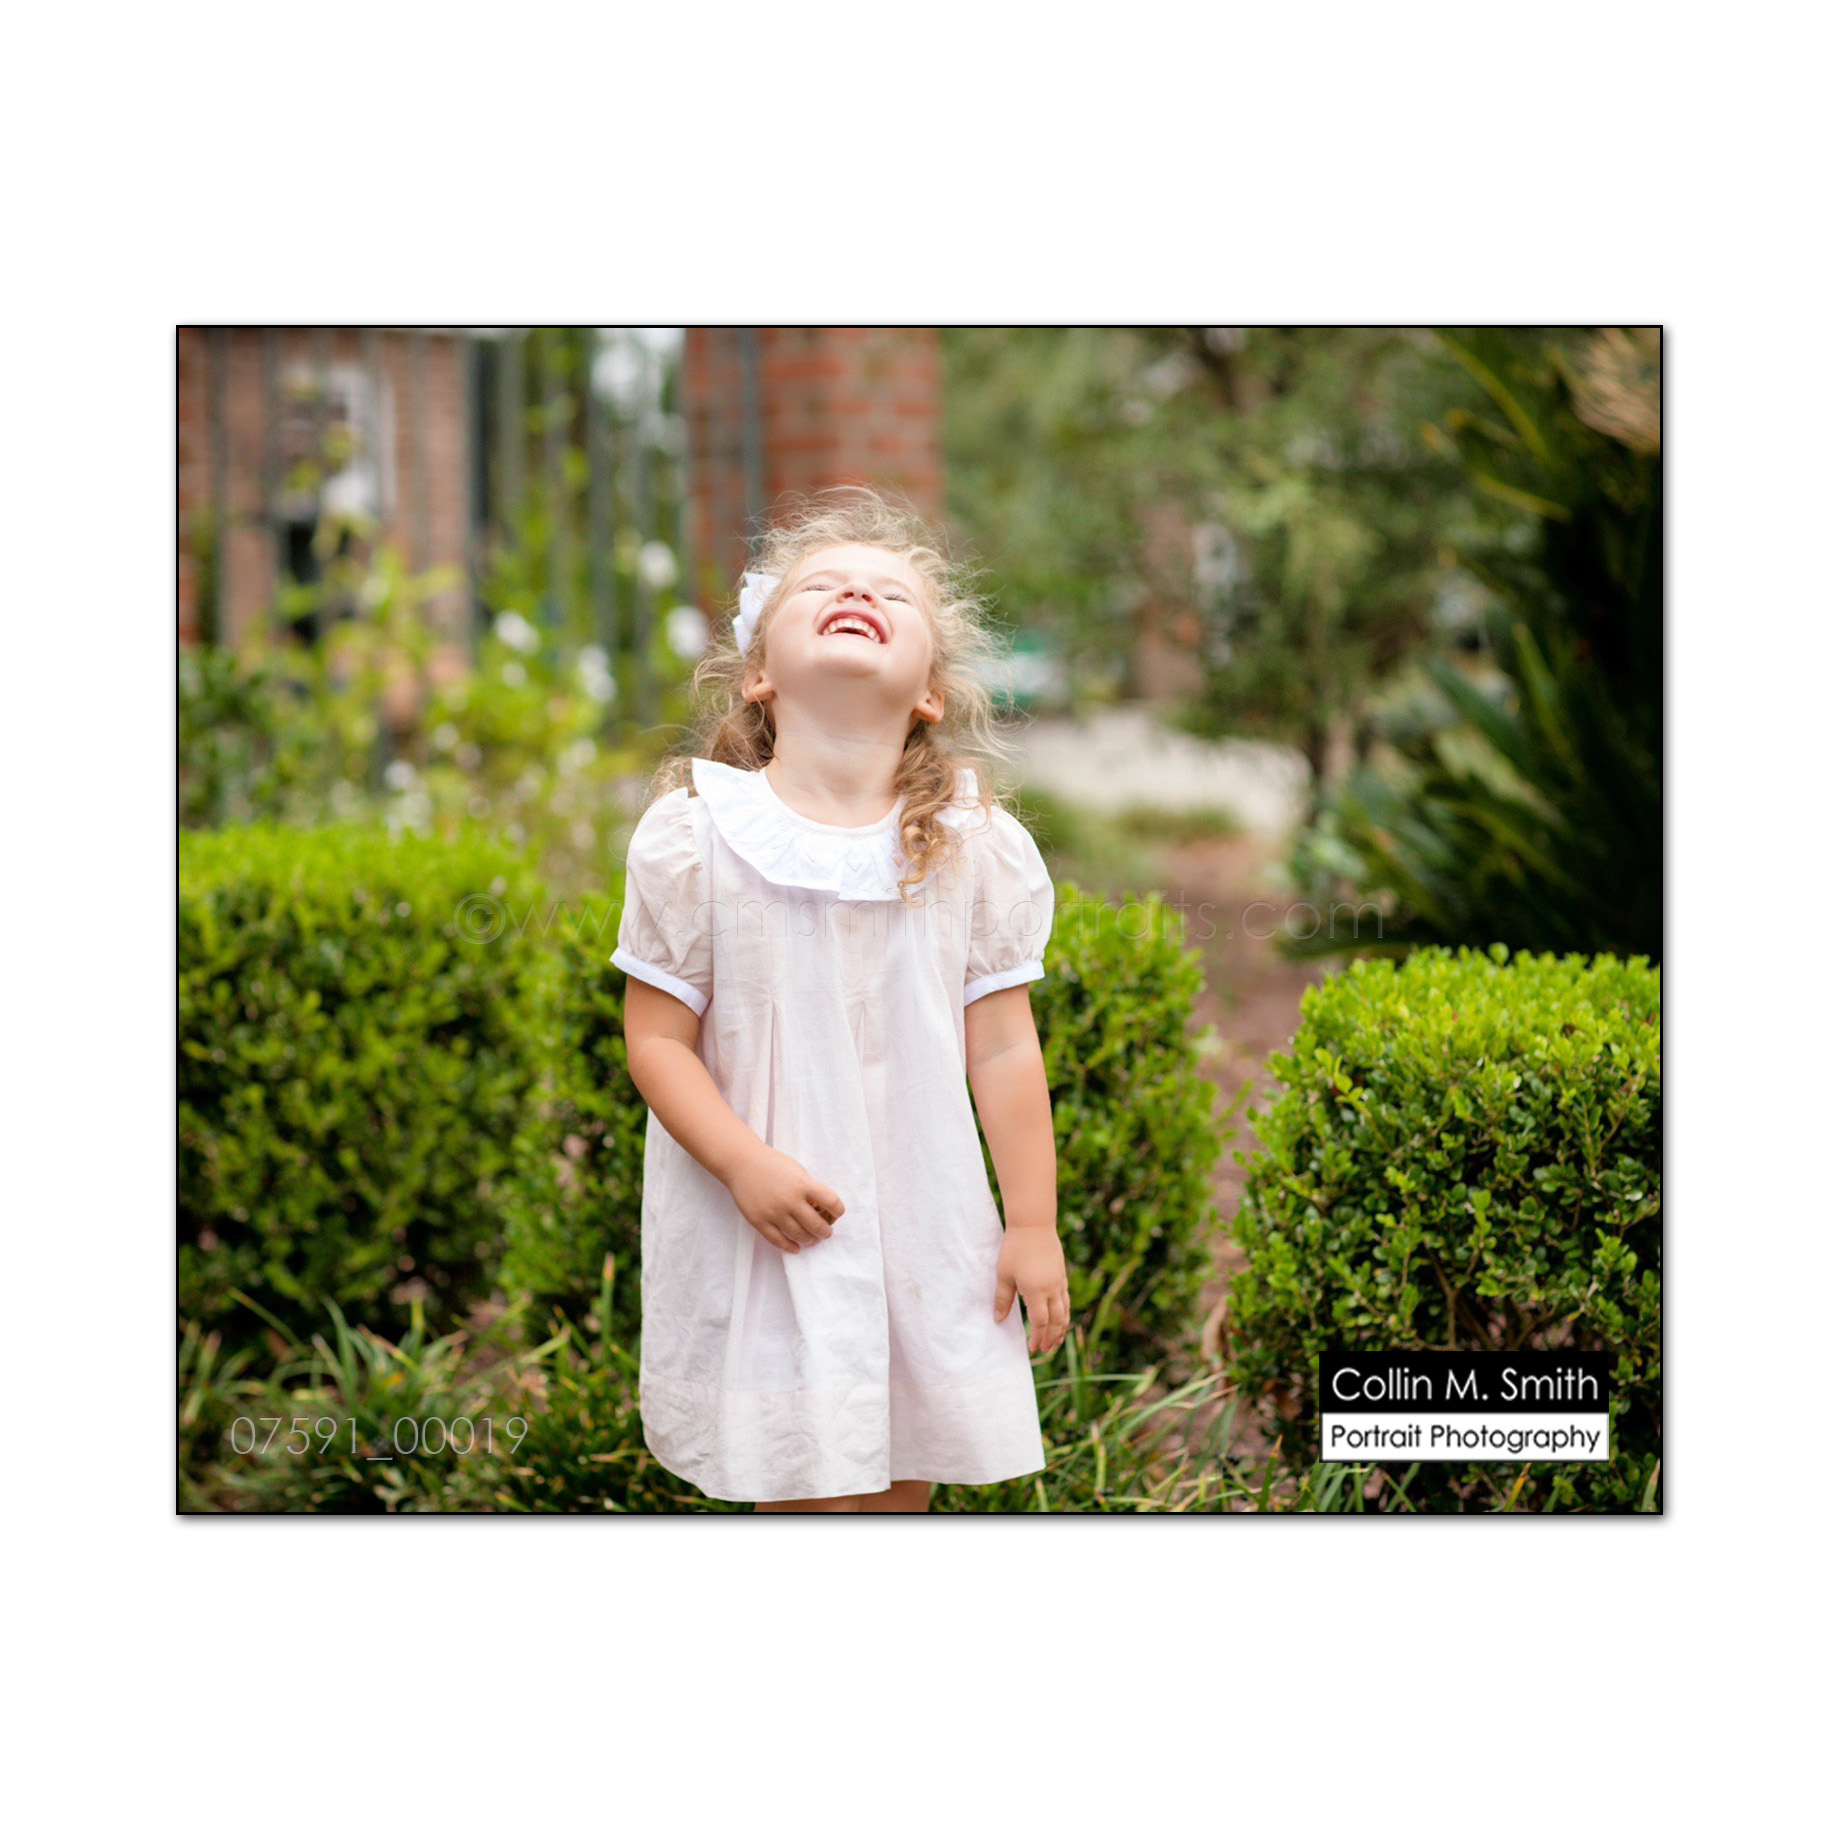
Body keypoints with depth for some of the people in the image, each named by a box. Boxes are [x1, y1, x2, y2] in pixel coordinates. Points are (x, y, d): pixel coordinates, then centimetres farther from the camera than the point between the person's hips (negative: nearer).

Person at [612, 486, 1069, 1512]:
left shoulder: (979, 847, -2)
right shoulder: (695, 833, -8)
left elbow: (1004, 1049, 0)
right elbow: (657, 1039, -6)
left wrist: (1035, 1226, 0)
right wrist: (746, 1165, -19)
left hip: (927, 1228, 2)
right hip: (763, 1228, -2)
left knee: (904, 1487, 12)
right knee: (808, 1498, -2)